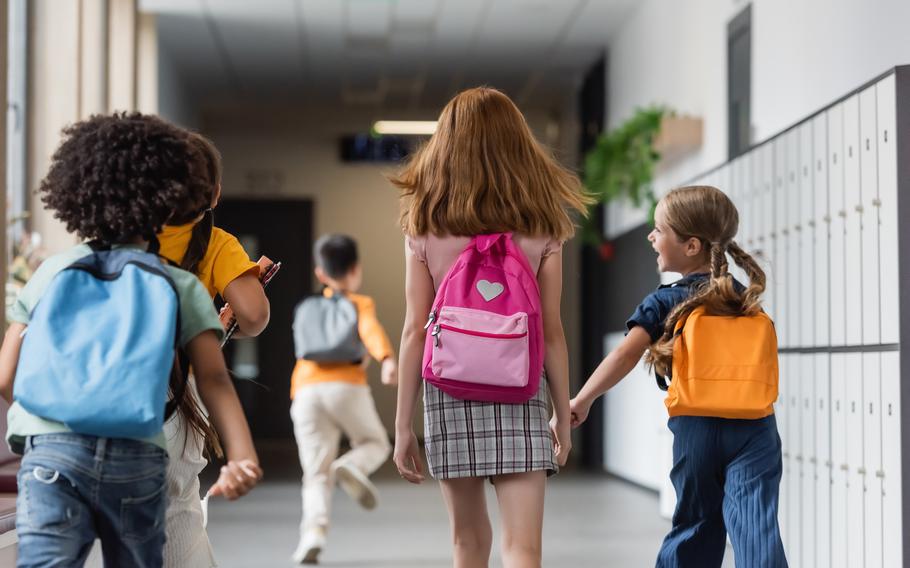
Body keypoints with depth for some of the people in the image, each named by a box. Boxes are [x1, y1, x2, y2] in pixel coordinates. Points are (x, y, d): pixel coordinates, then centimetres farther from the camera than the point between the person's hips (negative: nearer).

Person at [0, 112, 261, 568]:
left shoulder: (51, 273, 14)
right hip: (137, 461, 0)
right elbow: (214, 381, -3)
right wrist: (242, 456, -13)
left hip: (50, 450, 0)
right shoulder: (180, 288, 10)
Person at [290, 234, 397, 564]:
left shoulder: (304, 311, 27)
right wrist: (388, 359, -25)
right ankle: (350, 467, -12)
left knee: (316, 474, 2)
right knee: (375, 444, 21)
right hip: (347, 386, -2)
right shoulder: (360, 304, 15)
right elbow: (371, 331, -6)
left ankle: (314, 531, -21)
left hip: (306, 391, 3)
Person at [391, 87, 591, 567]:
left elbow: (415, 332, -2)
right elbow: (551, 333, 0)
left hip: (449, 391, 1)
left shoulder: (425, 227, 0)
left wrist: (403, 424, 2)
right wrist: (563, 416, 9)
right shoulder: (540, 228, 1)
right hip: (519, 390, -1)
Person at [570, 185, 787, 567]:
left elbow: (626, 354, -11)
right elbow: (767, 366, 16)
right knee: (756, 526, -8)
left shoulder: (663, 303, 0)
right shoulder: (747, 301, 12)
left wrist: (581, 401, -7)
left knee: (695, 526, 14)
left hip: (696, 431, -1)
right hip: (755, 429, 1)